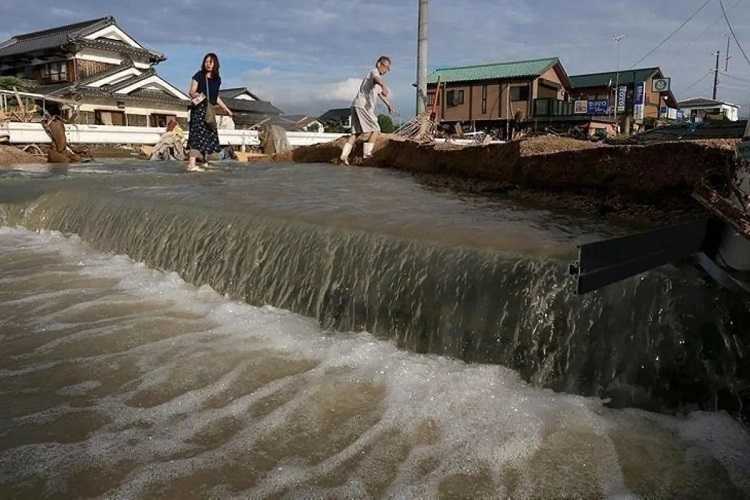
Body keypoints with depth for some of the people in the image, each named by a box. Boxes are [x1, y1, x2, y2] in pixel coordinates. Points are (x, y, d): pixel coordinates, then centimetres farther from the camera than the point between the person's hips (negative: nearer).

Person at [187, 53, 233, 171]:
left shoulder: (217, 79, 13)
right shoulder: (199, 76, -2)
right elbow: (191, 92, -2)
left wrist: (226, 109, 27)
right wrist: (196, 95, -24)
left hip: (209, 110, 6)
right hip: (198, 109, -6)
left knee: (210, 135, 6)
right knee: (197, 134, -16)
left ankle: (205, 161, 17)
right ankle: (191, 163, -21)